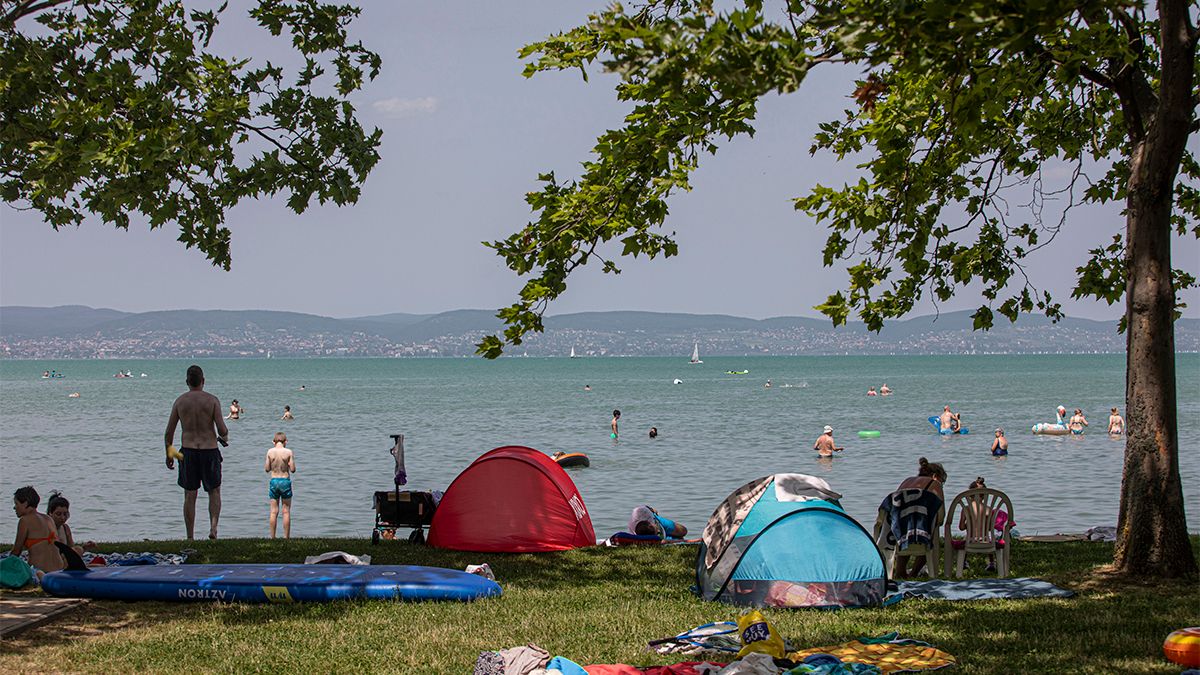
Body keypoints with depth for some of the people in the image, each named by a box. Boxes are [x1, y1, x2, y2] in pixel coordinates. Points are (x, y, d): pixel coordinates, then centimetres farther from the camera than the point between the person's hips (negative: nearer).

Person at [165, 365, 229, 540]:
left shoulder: (180, 401, 2)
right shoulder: (212, 400, -5)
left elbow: (168, 432, 3)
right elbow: (222, 429, -11)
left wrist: (169, 455, 16)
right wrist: (224, 437, 13)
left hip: (188, 452, 1)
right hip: (210, 451, -1)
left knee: (190, 496, 9)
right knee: (214, 492, 15)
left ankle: (190, 538, 9)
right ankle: (213, 526, -6)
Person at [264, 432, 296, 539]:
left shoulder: (270, 452, -3)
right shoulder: (288, 452, -8)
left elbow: (267, 469, 2)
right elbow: (293, 470, -8)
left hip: (274, 481, 2)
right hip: (285, 481, -2)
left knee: (274, 511, 7)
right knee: (286, 511, 5)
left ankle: (272, 537, 6)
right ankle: (286, 537, 5)